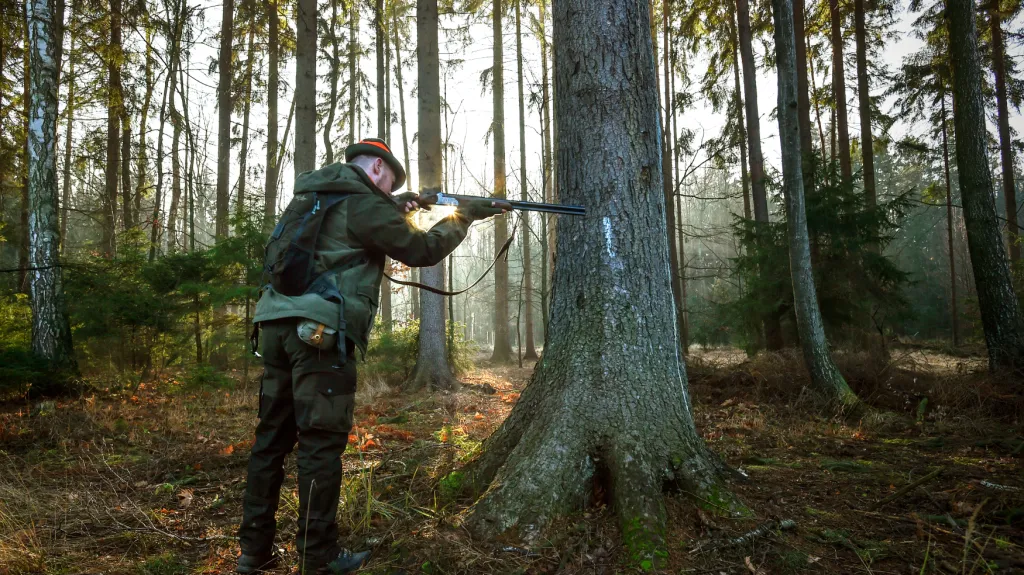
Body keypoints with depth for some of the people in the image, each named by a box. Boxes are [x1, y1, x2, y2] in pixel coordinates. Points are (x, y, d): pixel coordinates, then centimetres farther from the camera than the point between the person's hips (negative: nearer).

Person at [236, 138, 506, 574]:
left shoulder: (309, 193, 20)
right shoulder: (363, 202, -4)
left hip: (278, 323, 9)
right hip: (319, 330, -8)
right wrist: (464, 216, 12)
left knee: (272, 436, 11)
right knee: (321, 442, -2)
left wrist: (397, 207, 26)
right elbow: (422, 250, -1)